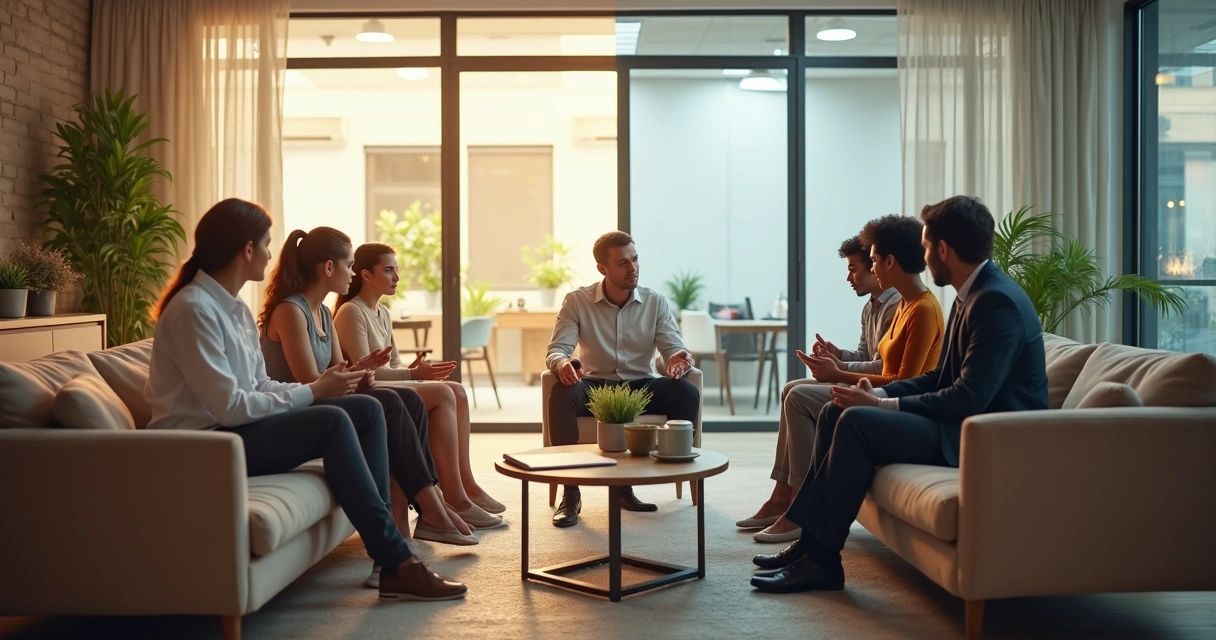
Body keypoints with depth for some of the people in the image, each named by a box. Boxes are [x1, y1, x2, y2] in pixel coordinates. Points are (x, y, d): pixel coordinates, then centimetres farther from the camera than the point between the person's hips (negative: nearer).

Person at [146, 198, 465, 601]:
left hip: (237, 430, 9)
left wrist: (318, 387, -7)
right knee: (332, 421, -26)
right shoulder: (193, 308, -18)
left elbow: (260, 388, 9)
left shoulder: (236, 310, 12)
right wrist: (311, 392, -15)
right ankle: (398, 563, -23)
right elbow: (229, 406, -23)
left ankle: (383, 545, -9)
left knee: (366, 410, -3)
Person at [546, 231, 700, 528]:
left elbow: (674, 348, -6)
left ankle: (629, 484, -16)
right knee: (562, 393, -34)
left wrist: (679, 359, -33)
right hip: (594, 387, -2)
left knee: (687, 393, -27)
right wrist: (562, 364, -36)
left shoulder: (656, 303, 1)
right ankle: (570, 492, -23)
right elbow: (556, 350, -10)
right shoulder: (577, 301, -3)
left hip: (641, 388, 2)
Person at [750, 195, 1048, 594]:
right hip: (966, 420, 10)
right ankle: (812, 540, 1)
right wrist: (881, 394, -1)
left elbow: (969, 398, -25)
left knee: (857, 421, -24)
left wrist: (883, 405, -17)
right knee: (836, 411, 3)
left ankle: (822, 558, -15)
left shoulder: (998, 302, -20)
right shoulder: (972, 295, 12)